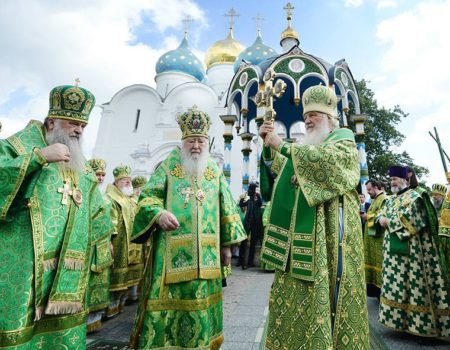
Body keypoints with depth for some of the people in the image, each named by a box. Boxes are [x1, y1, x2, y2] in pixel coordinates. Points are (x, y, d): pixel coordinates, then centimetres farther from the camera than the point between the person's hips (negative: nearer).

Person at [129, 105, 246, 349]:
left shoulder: (215, 170, 9)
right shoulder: (167, 166, 2)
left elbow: (226, 208, 12)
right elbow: (148, 196, -4)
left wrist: (226, 244, 10)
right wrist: (159, 214, -26)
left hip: (206, 254, 3)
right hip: (172, 251, -2)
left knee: (200, 300, 13)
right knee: (167, 298, 2)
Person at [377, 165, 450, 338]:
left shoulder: (413, 196, -6)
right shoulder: (391, 199, 18)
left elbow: (409, 218, -18)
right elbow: (381, 215, 15)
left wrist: (389, 222, -11)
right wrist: (382, 219, -6)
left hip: (409, 248, -7)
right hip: (393, 247, 7)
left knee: (412, 283, -3)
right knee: (396, 283, 10)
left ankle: (418, 320, 6)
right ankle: (399, 316, 19)